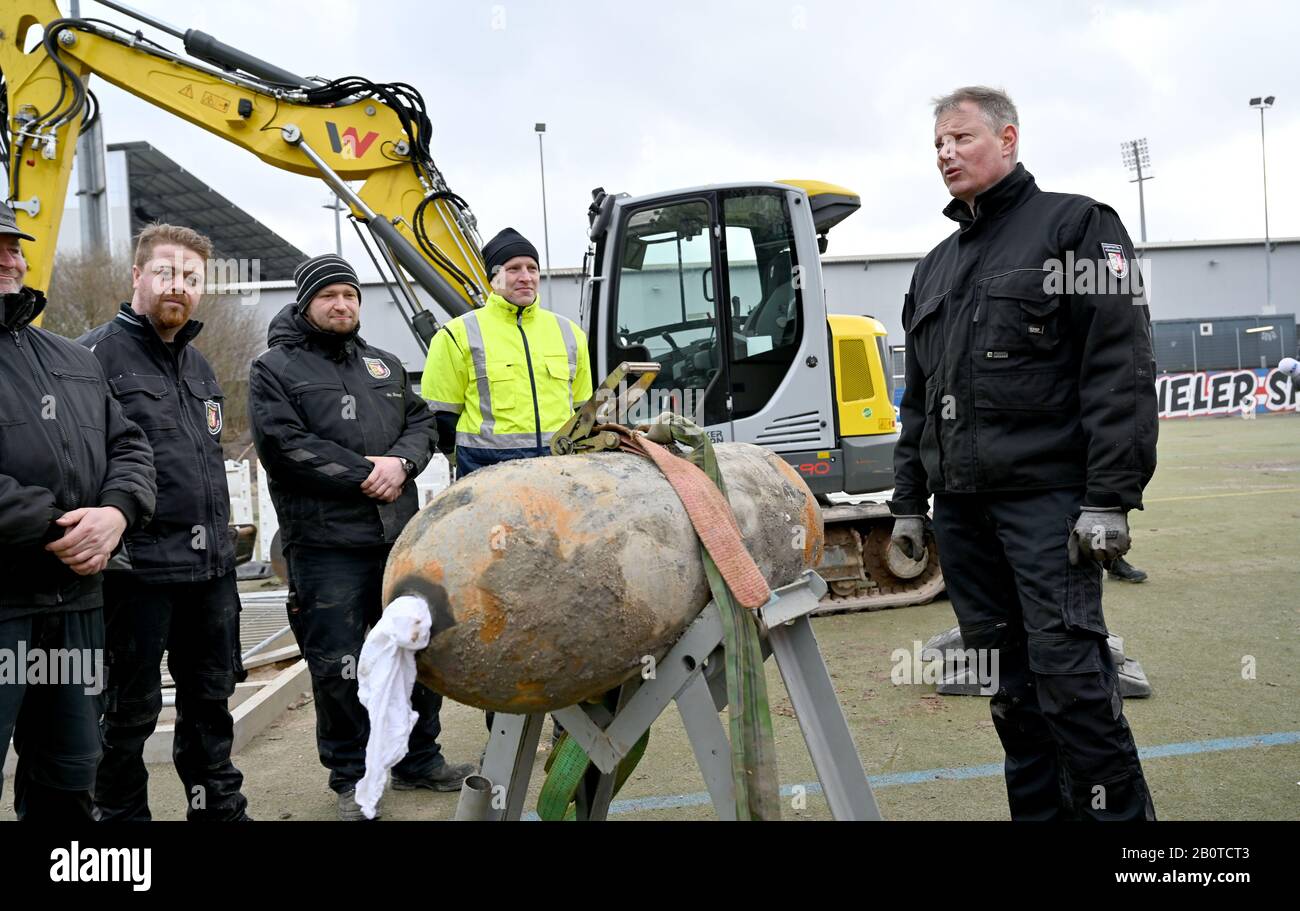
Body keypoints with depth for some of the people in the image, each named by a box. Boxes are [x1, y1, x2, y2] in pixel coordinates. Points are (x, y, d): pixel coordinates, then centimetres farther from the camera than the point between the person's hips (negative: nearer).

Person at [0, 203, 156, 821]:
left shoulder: (75, 361, 18)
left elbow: (128, 446, 14)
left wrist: (116, 512, -6)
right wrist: (53, 526, -18)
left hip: (77, 599, 6)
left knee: (69, 778, 19)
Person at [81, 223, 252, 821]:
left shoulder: (197, 363, 15)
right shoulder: (98, 355, -9)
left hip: (211, 568, 8)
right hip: (137, 569, -7)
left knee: (211, 696, 18)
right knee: (131, 709, 5)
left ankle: (220, 807, 32)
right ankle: (122, 816, 20)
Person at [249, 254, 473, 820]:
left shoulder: (384, 366, 19)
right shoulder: (275, 369, 1)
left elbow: (421, 423, 13)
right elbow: (283, 445, -13)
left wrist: (401, 462, -10)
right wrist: (363, 475, -14)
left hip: (400, 535, 5)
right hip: (326, 545, -5)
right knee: (339, 668, 0)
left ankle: (420, 760, 29)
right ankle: (352, 778, 17)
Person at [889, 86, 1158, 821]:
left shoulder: (1075, 226, 1)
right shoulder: (937, 268, 20)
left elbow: (1122, 370, -9)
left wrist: (1111, 498, -17)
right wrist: (909, 500, 16)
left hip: (1047, 497, -6)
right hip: (963, 504, 7)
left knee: (1070, 674, -9)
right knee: (1010, 680, 10)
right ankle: (1040, 810, 21)